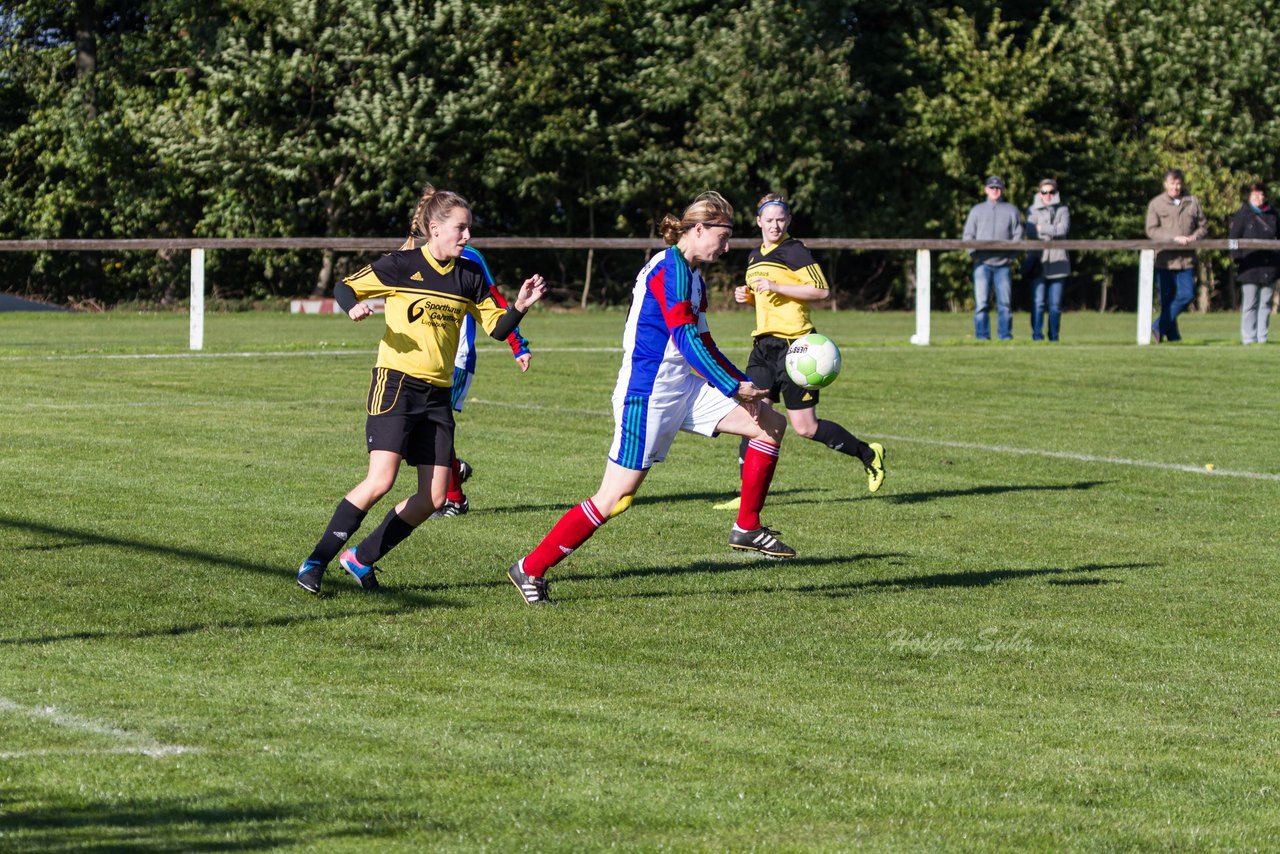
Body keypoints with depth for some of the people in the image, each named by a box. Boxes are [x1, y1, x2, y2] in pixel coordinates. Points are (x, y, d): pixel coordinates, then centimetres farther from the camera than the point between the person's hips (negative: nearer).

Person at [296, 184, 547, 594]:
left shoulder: (469, 276, 9)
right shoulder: (402, 265, -5)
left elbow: (497, 328, 12)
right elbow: (344, 287, 1)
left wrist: (519, 306, -8)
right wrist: (355, 307, -21)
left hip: (438, 393, 6)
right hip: (396, 382, -6)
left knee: (433, 498, 1)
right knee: (380, 480, -20)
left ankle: (361, 559, 15)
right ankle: (316, 562, -10)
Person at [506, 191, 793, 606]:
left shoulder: (692, 276, 15)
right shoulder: (670, 267, -15)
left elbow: (703, 347, 23)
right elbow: (685, 338, -24)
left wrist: (745, 384, 15)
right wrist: (735, 387, -25)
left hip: (684, 387, 10)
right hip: (647, 394, -10)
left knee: (771, 424, 4)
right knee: (615, 498, -10)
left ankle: (747, 529, 12)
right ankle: (530, 569, 1)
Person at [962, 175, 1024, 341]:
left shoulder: (1011, 211, 15)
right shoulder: (977, 210, 16)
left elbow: (1018, 235, 9)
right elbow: (968, 235, 11)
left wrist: (1011, 254, -7)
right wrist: (974, 252, -7)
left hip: (1003, 264, 0)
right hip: (982, 263, 0)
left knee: (1005, 302, -2)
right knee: (981, 303, -6)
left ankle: (1006, 337, 2)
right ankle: (982, 336, -5)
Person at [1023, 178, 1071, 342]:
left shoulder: (1062, 210, 12)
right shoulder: (1033, 210, 9)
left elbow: (1063, 229, -6)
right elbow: (1031, 232, -6)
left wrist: (1042, 228, -3)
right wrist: (1053, 232, -5)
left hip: (1057, 261, 1)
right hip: (1038, 260, -1)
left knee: (1055, 303, 2)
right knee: (1038, 302, -8)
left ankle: (1054, 337, 8)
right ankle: (1037, 335, -6)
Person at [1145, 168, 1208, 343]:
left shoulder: (1192, 202, 12)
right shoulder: (1156, 204, 3)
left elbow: (1203, 226, 17)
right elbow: (1151, 230, -6)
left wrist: (1194, 237, -5)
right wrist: (1174, 237, -17)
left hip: (1186, 259, 3)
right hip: (1164, 259, -3)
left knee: (1187, 294, -8)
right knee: (1167, 298, 0)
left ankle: (1158, 328, -1)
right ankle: (1172, 335, 9)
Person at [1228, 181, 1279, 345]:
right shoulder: (1242, 215, 0)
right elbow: (1233, 239, 1)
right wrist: (1238, 260, -9)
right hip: (1250, 268, -4)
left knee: (1265, 304, 6)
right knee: (1250, 305, -3)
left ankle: (1262, 337, 11)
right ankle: (1249, 338, 1)